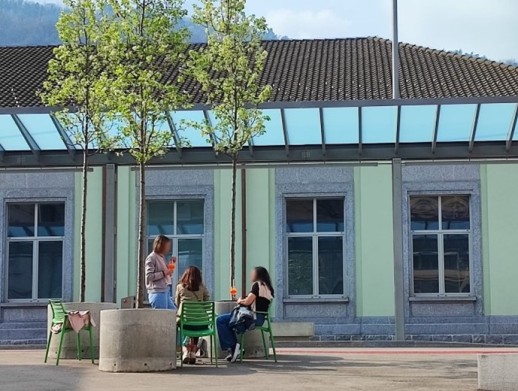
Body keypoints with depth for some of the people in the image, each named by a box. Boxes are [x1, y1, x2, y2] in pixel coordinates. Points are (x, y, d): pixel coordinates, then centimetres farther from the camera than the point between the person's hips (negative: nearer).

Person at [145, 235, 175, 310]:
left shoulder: (162, 257, 16)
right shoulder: (151, 258, -9)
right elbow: (149, 276, -17)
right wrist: (163, 273, -18)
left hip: (166, 290, 9)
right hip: (157, 292, -9)